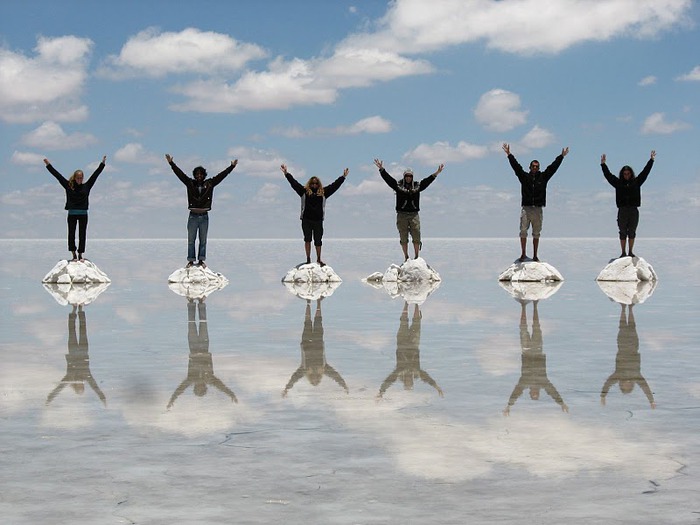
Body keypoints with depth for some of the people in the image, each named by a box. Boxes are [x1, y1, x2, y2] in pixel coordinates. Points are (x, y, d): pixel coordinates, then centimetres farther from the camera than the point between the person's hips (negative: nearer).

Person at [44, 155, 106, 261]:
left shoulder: (86, 186, 6)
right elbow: (57, 175, 6)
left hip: (83, 214, 0)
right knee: (71, 234, 0)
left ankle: (80, 255, 8)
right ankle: (74, 255, 7)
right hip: (72, 214, 0)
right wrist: (48, 165, 6)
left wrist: (102, 163, 9)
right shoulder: (69, 186, 4)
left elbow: (95, 174, 9)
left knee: (82, 235, 2)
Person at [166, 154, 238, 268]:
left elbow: (222, 175, 5)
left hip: (204, 216, 1)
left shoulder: (209, 184, 5)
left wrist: (232, 166, 3)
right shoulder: (190, 183, 3)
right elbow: (180, 173, -1)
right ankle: (191, 261, 8)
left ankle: (201, 260, 14)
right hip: (193, 216, -1)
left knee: (203, 240, 7)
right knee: (191, 240, 3)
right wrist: (171, 163, -6)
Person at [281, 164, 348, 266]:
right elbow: (294, 183, 6)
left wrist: (343, 177, 17)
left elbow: (334, 185, 15)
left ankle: (318, 259, 16)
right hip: (306, 220, -1)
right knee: (307, 239, 0)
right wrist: (286, 174, 3)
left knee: (318, 240, 5)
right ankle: (308, 259, 5)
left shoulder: (323, 192, 11)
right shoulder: (304, 191, 6)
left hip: (318, 220, 1)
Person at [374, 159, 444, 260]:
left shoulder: (417, 186, 10)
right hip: (402, 215, -1)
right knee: (403, 238, 1)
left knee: (416, 237, -4)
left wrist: (437, 173, -2)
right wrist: (381, 169, -12)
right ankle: (406, 257, 9)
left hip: (414, 215, 1)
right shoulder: (398, 185, 5)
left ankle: (417, 257, 5)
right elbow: (388, 178, -1)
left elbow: (427, 181, 6)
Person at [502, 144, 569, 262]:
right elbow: (516, 166, 2)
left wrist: (561, 156, 7)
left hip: (538, 210, 1)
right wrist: (509, 155, -4)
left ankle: (535, 256, 11)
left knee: (536, 233, 5)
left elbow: (553, 167, 9)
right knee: (523, 231, -7)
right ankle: (523, 254, 0)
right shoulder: (524, 177, 7)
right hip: (526, 208, -1)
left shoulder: (543, 177, 9)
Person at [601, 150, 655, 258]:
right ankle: (623, 252, 7)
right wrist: (603, 164, 4)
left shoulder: (636, 182, 8)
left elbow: (645, 172, 10)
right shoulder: (618, 183, 7)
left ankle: (630, 252, 12)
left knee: (632, 232, 5)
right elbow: (608, 175, 7)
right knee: (623, 232, 3)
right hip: (622, 210, -1)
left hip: (634, 210, 1)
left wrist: (651, 160, 9)